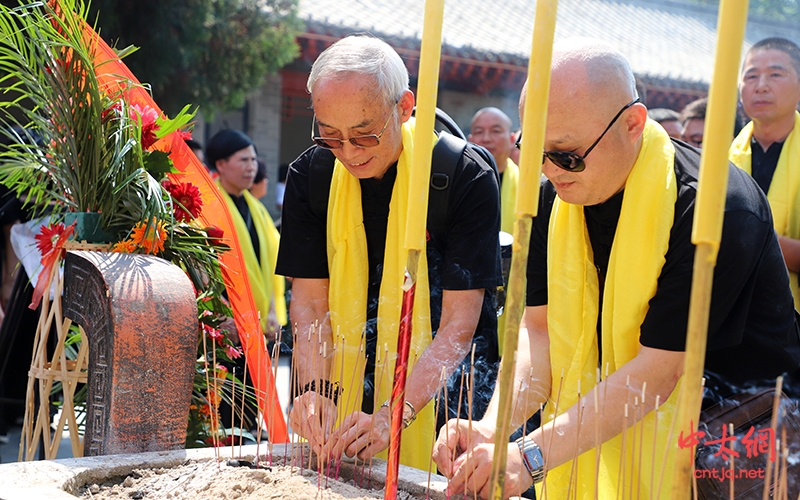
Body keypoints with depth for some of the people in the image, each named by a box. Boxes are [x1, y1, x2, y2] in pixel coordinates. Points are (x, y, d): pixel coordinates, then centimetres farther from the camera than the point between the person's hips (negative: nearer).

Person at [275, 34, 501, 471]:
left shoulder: (466, 178, -16)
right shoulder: (310, 176, -4)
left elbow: (459, 323, -18)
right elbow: (309, 303, -4)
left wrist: (397, 414, -29)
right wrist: (315, 388, -21)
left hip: (440, 387, -3)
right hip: (345, 389, 3)